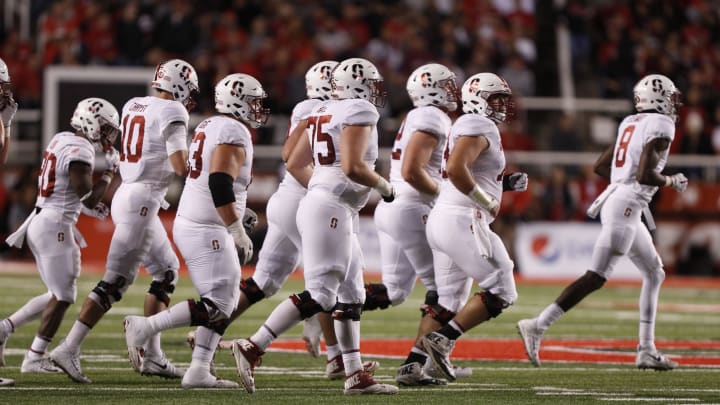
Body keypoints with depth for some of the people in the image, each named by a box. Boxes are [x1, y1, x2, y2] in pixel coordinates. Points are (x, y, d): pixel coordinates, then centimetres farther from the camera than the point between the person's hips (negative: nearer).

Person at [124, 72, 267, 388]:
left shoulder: (209, 127, 16)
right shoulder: (234, 132, -14)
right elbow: (220, 184, -25)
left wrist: (235, 219, 26)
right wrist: (238, 231, -21)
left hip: (189, 222, 10)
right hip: (206, 230, -10)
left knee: (226, 303, 11)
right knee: (217, 305, -9)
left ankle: (199, 372, 8)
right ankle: (144, 328, -8)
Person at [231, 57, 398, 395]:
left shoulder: (323, 112, 17)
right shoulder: (359, 112, -9)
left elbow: (295, 164, 19)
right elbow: (353, 167, -21)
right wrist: (383, 186, -5)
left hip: (317, 201, 10)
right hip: (332, 210, -10)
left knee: (351, 295, 12)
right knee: (319, 294, -12)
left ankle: (355, 375, 12)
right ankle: (252, 348, -14)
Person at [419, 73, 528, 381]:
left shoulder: (471, 127, 22)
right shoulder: (478, 126, -9)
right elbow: (455, 169, -24)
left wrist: (507, 184, 15)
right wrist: (488, 201, -15)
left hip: (443, 220, 10)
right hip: (462, 220, -10)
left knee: (449, 301, 13)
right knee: (501, 293, -5)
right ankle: (442, 339, -9)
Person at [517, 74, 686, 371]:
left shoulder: (631, 123, 16)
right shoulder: (661, 126, -10)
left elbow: (600, 166, 18)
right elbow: (645, 175, -20)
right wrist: (671, 182, -3)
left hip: (615, 198, 10)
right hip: (627, 205, -10)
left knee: (654, 274, 16)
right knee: (596, 277, -11)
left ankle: (647, 350, 16)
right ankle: (538, 327, -16)